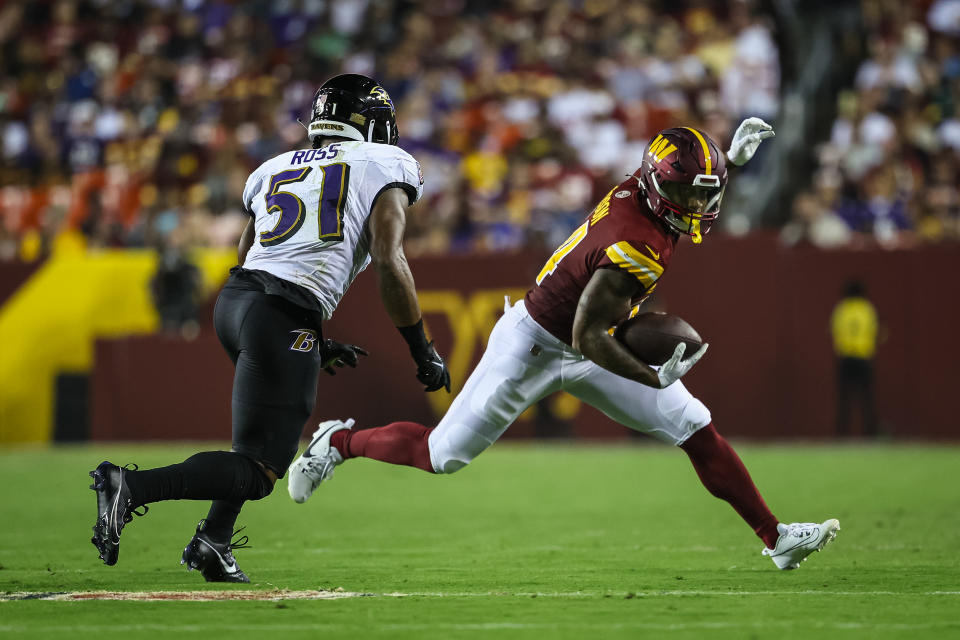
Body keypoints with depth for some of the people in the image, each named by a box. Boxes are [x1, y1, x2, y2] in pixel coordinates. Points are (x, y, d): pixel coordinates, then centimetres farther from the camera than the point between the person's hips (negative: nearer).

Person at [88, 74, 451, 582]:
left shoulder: (275, 170, 25)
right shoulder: (386, 166, 8)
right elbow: (388, 263, -4)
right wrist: (423, 352, 4)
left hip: (233, 298, 7)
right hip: (284, 318, -7)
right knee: (256, 473, -3)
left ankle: (212, 541, 18)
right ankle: (131, 487, -22)